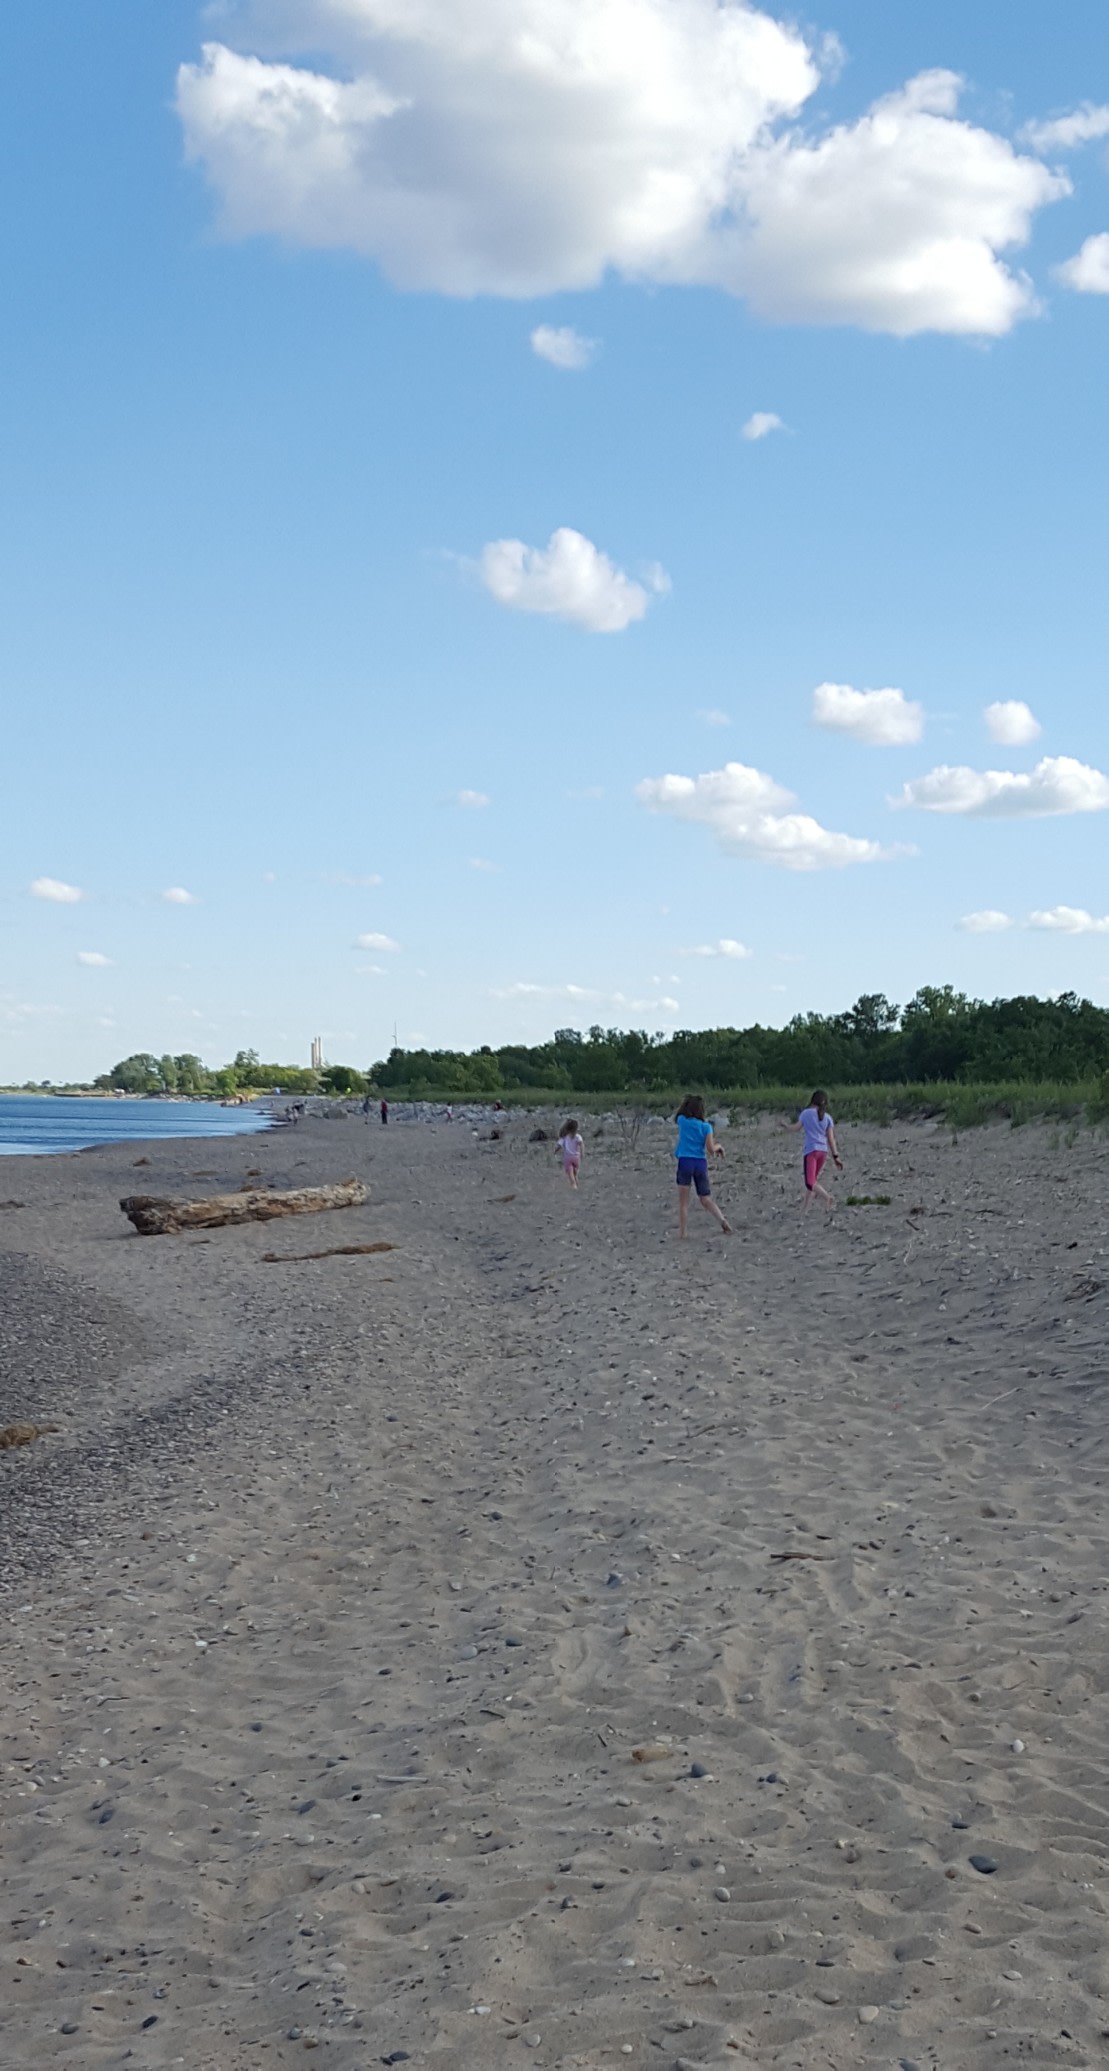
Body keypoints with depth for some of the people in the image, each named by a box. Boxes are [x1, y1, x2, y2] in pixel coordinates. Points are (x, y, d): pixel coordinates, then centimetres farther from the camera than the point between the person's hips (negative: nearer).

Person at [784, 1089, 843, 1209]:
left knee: (810, 1182, -12)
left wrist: (787, 1125, 34)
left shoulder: (806, 1113, -2)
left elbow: (797, 1127, 13)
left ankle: (827, 1197, -34)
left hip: (810, 1150, -5)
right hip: (823, 1150, 5)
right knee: (813, 1179, 17)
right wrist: (836, 1156, 5)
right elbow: (831, 1138, 4)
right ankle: (807, 1206, 17)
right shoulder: (827, 1117, 6)